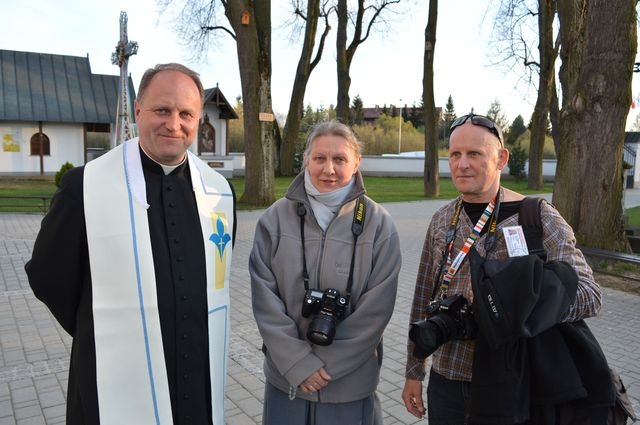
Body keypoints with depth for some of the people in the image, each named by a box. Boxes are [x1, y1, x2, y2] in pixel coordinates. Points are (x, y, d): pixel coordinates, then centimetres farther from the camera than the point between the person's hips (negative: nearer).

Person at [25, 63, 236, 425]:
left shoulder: (220, 190, 0)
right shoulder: (85, 186, -13)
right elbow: (48, 277, -3)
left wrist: (196, 337, 11)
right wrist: (108, 336, 6)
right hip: (117, 394, -3)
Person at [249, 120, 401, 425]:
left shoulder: (378, 224, -8)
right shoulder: (276, 218, -5)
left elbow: (376, 309, -9)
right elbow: (264, 298, -6)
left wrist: (326, 364, -10)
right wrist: (298, 362, -11)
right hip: (286, 376, 1)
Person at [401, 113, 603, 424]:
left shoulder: (539, 219, -11)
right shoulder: (442, 220, 2)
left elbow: (589, 296, -15)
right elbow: (423, 300, 7)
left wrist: (520, 306, -32)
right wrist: (414, 371, 10)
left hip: (509, 385, -3)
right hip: (445, 379, 4)